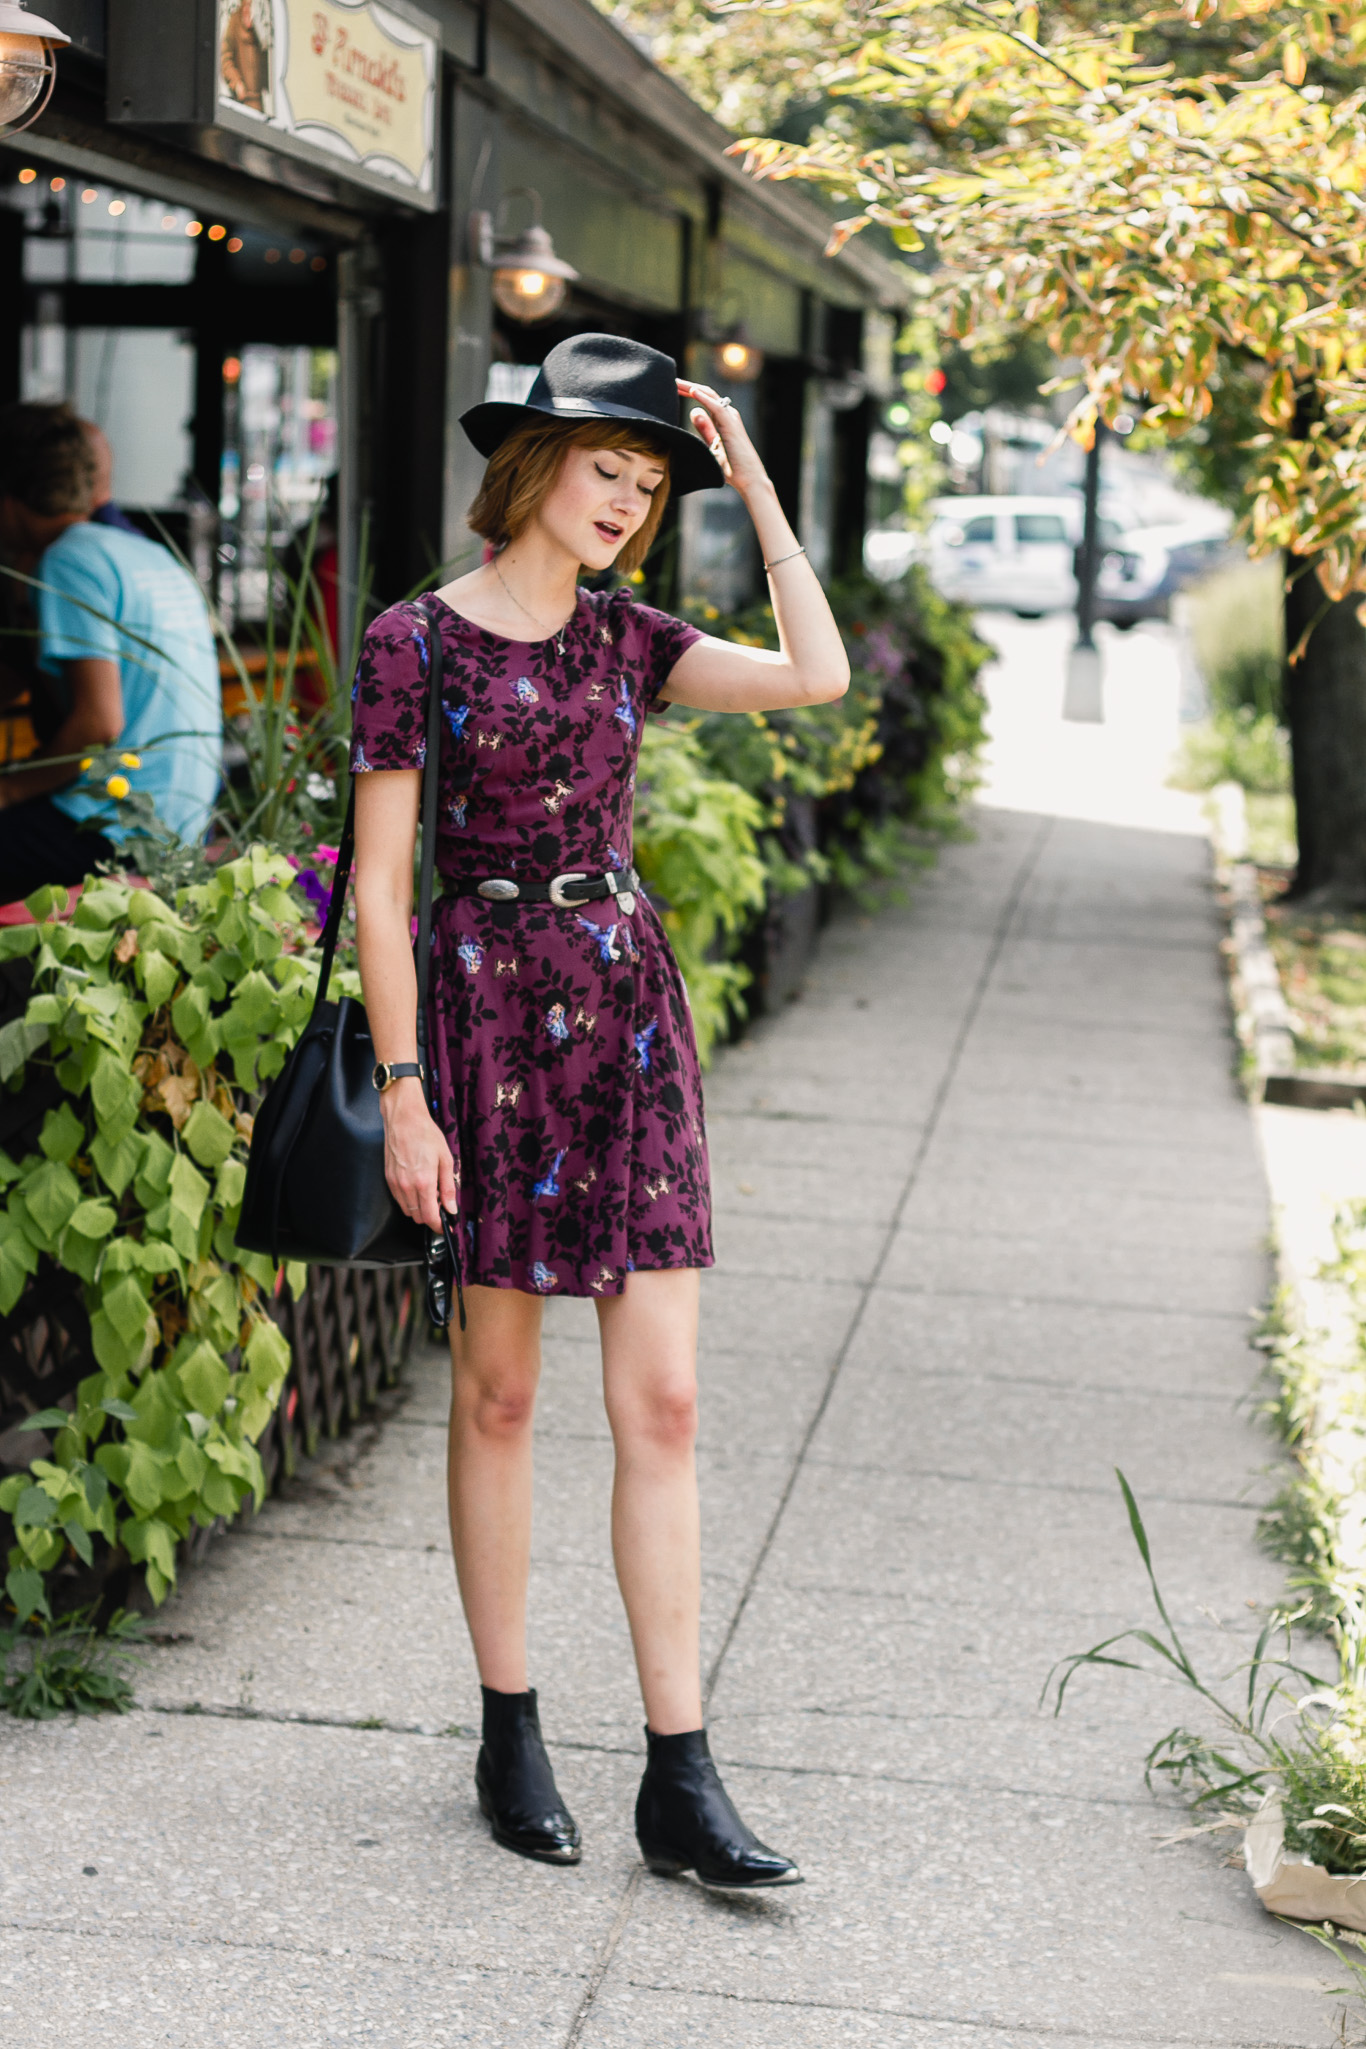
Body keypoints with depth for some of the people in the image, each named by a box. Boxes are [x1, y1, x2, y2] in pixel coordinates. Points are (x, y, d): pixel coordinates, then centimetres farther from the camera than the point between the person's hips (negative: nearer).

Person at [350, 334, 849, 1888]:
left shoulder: (624, 638, 10)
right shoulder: (416, 642, -4)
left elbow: (815, 675, -6)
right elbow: (378, 886, -6)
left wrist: (754, 485, -2)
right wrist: (402, 1092, -11)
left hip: (627, 1010, 4)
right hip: (487, 1010, -4)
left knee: (662, 1402, -1)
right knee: (499, 1393, 5)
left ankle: (679, 1781, 1)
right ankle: (509, 1736, 20)